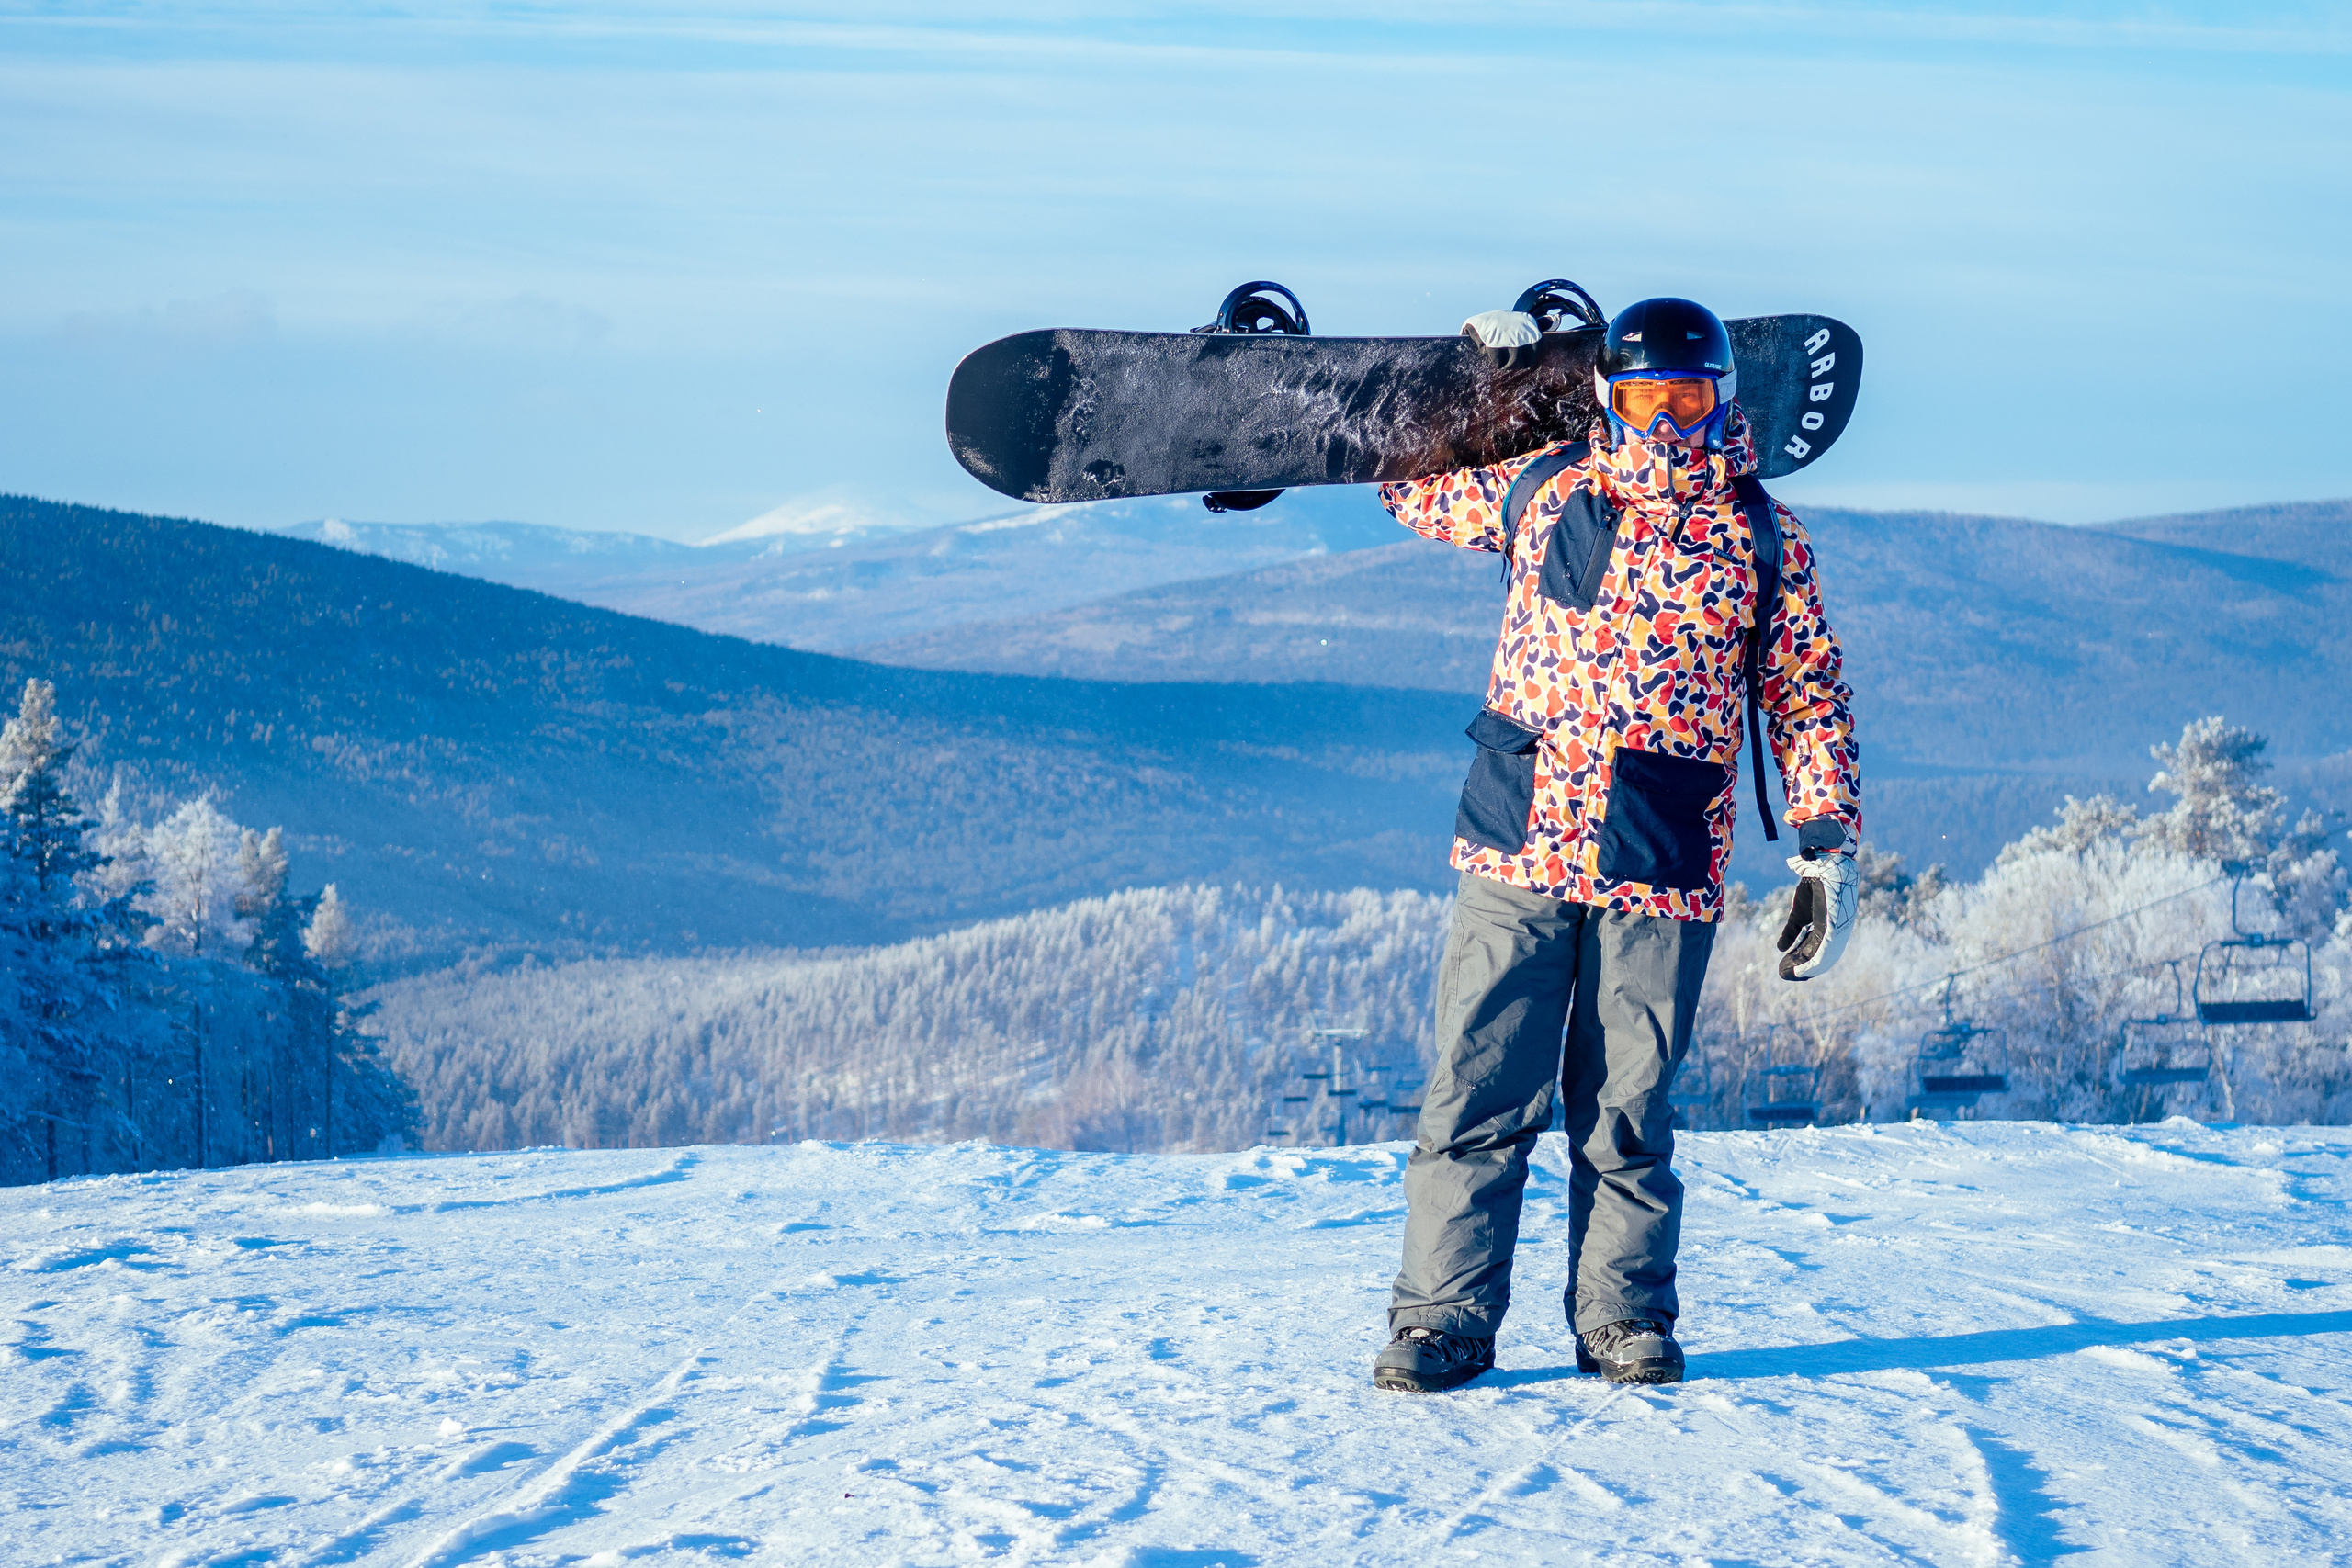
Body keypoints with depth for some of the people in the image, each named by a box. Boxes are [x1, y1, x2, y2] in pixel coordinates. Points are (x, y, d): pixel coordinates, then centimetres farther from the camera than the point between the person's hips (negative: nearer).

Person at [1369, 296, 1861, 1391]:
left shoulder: (1762, 540, 7)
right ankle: (1443, 1319, 4)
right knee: (1477, 1098, -2)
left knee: (1627, 1116, 5)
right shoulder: (1538, 491, 10)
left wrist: (1828, 845, 1)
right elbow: (1408, 481, 26)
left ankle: (1625, 1319, 17)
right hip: (1514, 849, 1)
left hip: (1662, 876, -1)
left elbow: (1809, 702, 10)